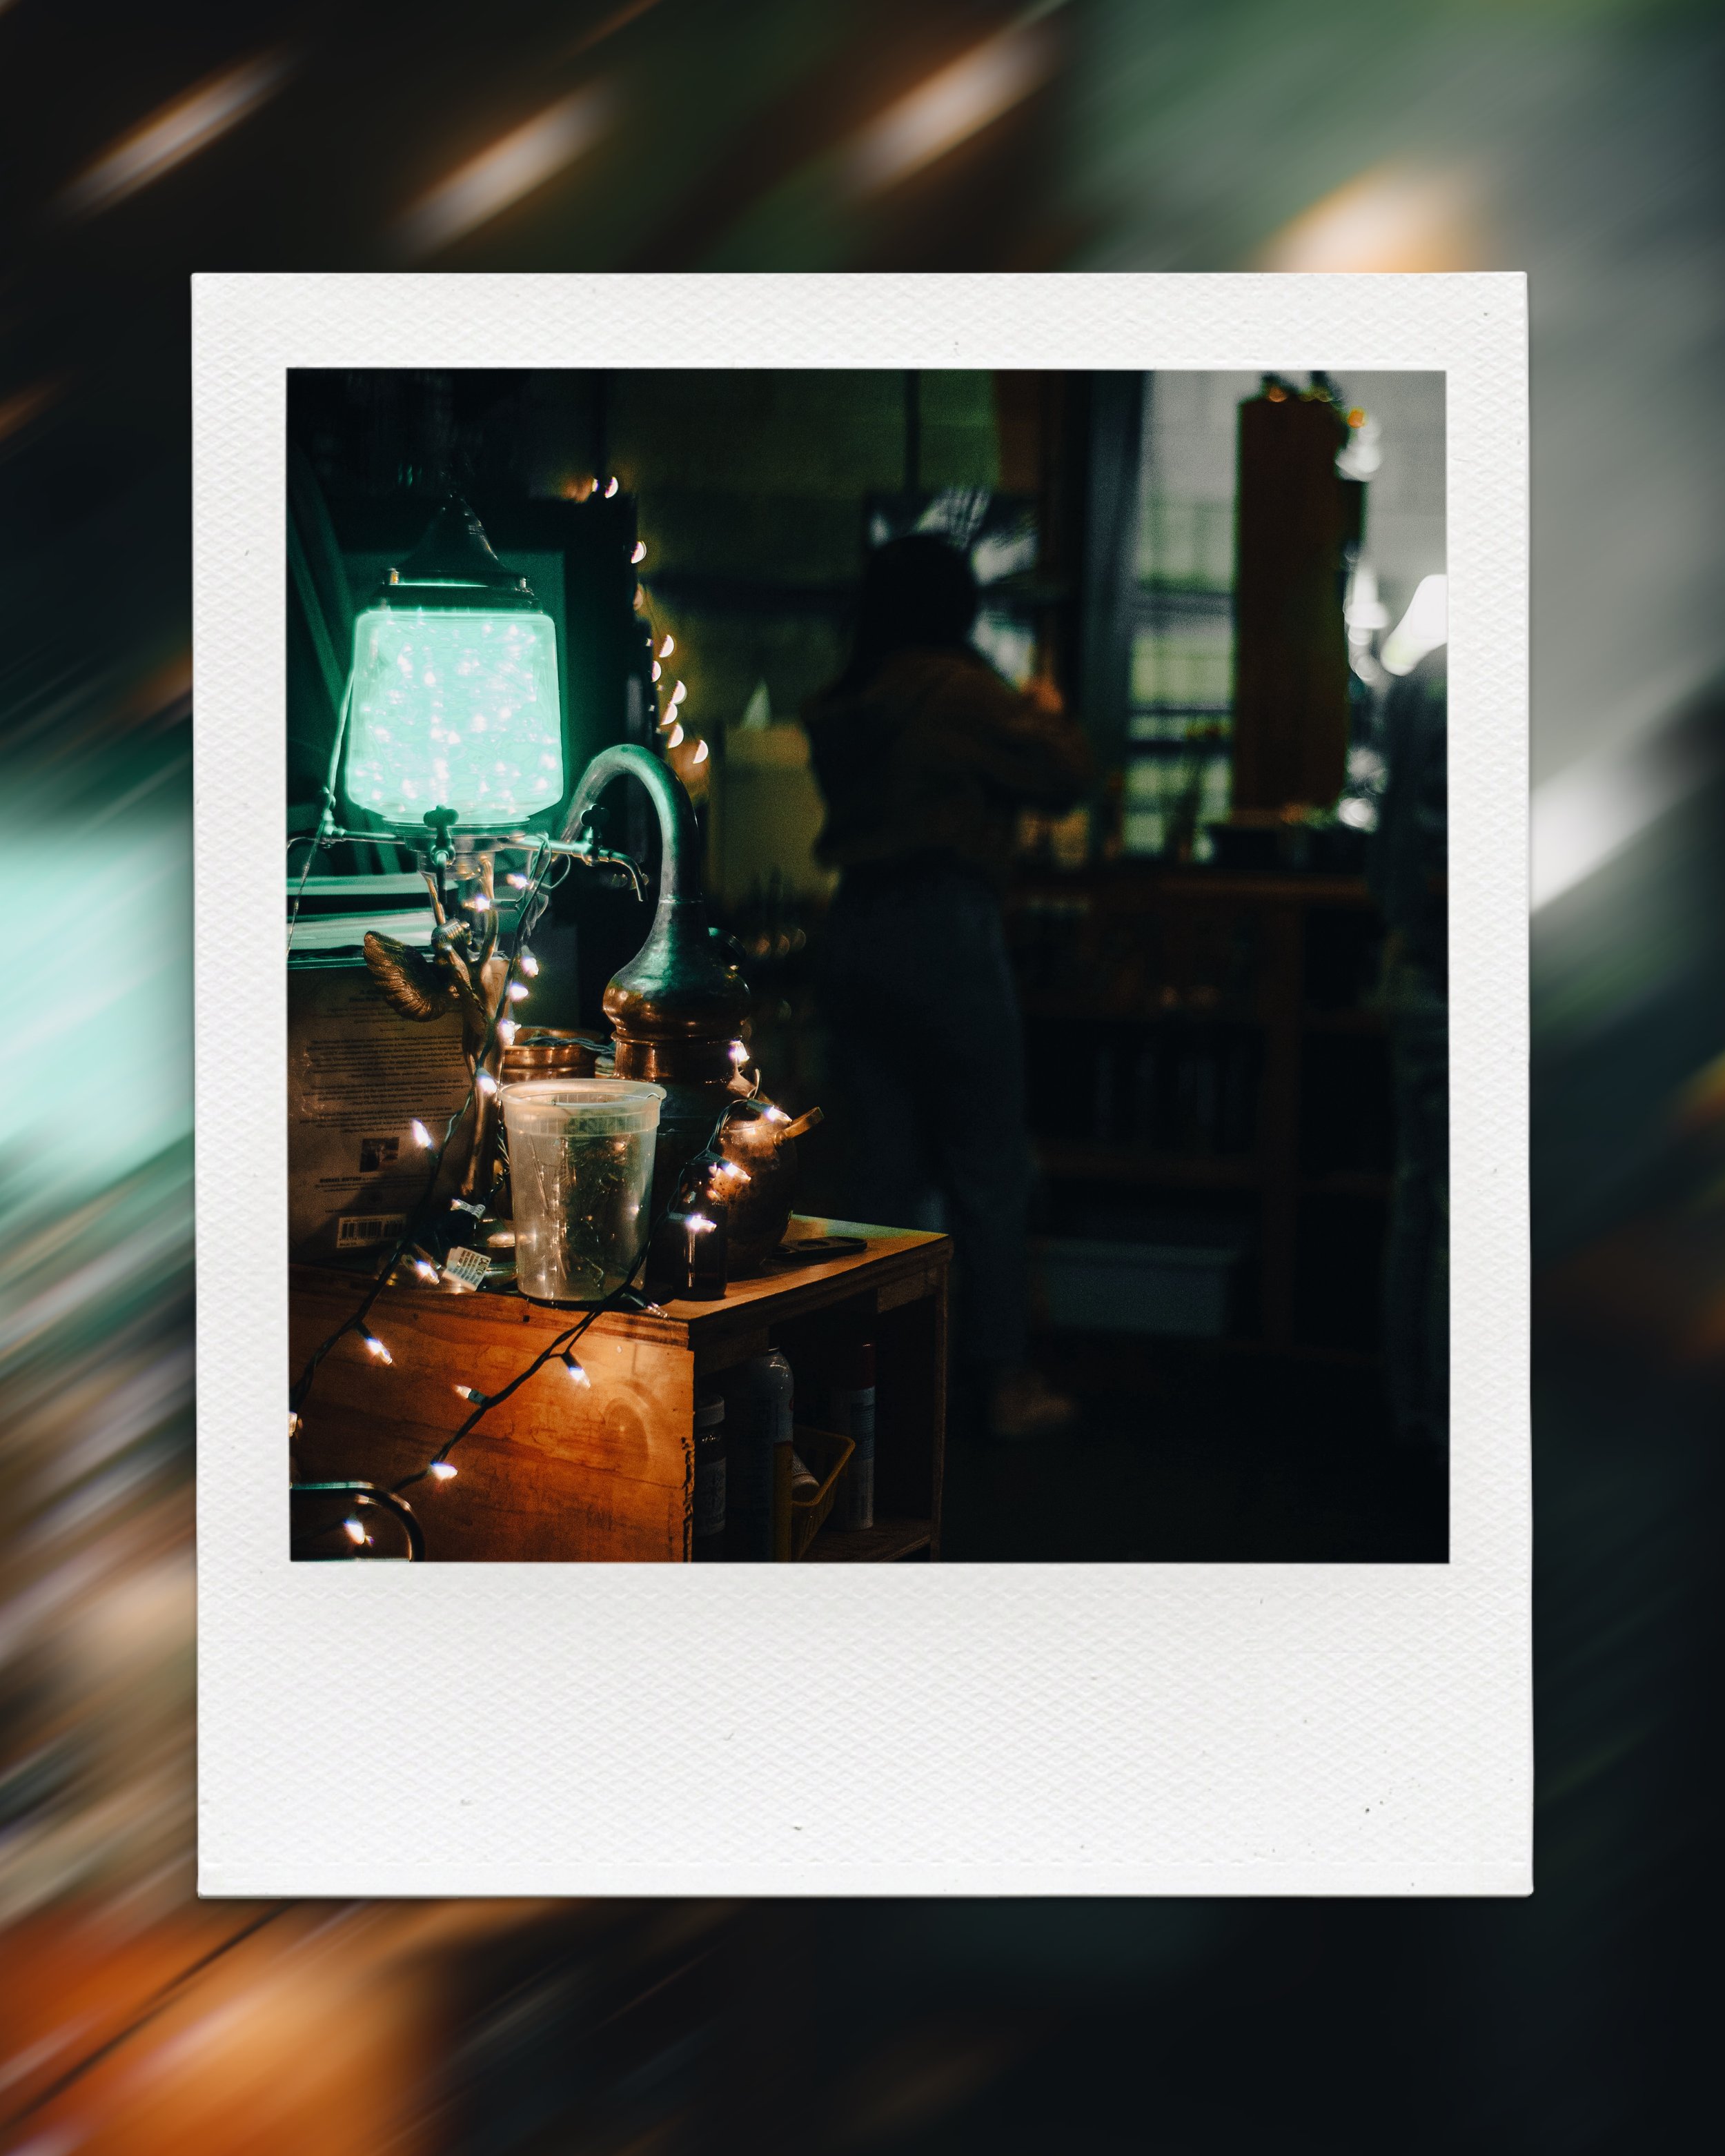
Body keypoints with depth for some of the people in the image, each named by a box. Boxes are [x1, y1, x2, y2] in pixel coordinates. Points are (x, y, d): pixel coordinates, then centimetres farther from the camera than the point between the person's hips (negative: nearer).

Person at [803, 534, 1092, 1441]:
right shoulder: (961, 689, -11)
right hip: (945, 926, -6)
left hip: (854, 927, 7)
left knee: (885, 1164, 11)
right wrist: (1048, 714, 13)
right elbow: (1065, 775, -7)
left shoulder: (836, 709, 10)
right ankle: (1003, 1377, 8)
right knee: (988, 1166, 3)